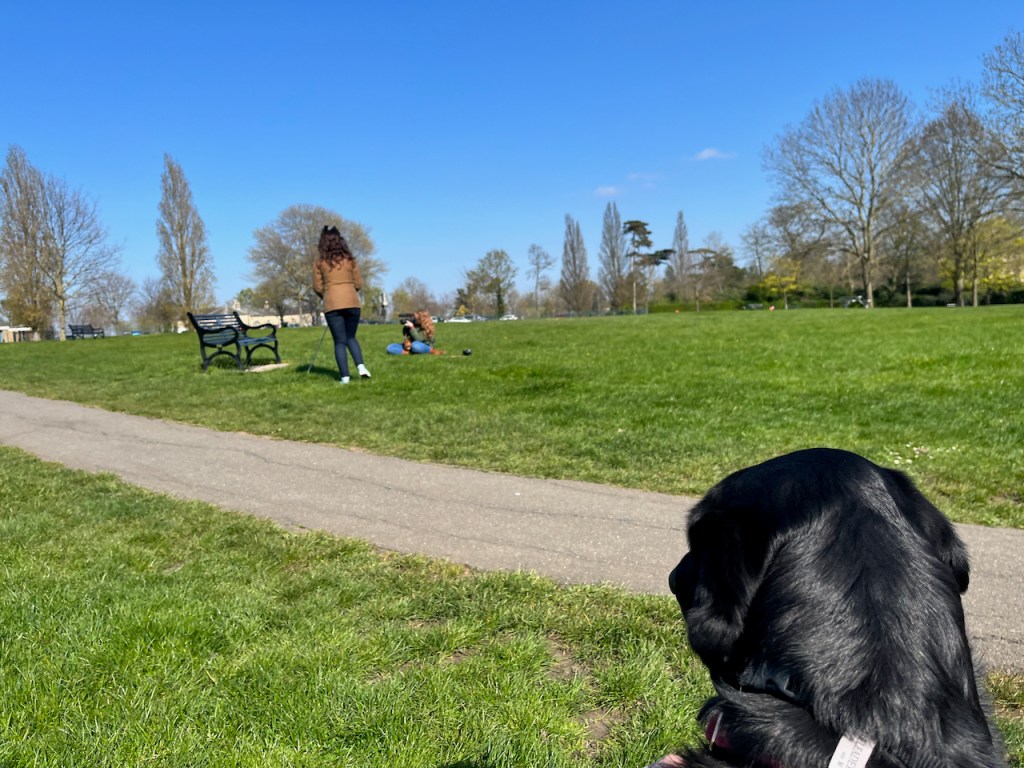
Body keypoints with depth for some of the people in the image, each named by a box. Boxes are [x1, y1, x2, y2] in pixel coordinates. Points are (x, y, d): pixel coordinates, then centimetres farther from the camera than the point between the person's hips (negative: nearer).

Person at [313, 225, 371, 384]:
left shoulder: (320, 262, 3)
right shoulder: (350, 259, 7)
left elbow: (317, 287, 3)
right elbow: (359, 284, 8)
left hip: (332, 305, -1)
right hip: (352, 302, 2)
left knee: (340, 341, 4)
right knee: (351, 337, 15)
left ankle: (345, 376, -2)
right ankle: (361, 366, -7)